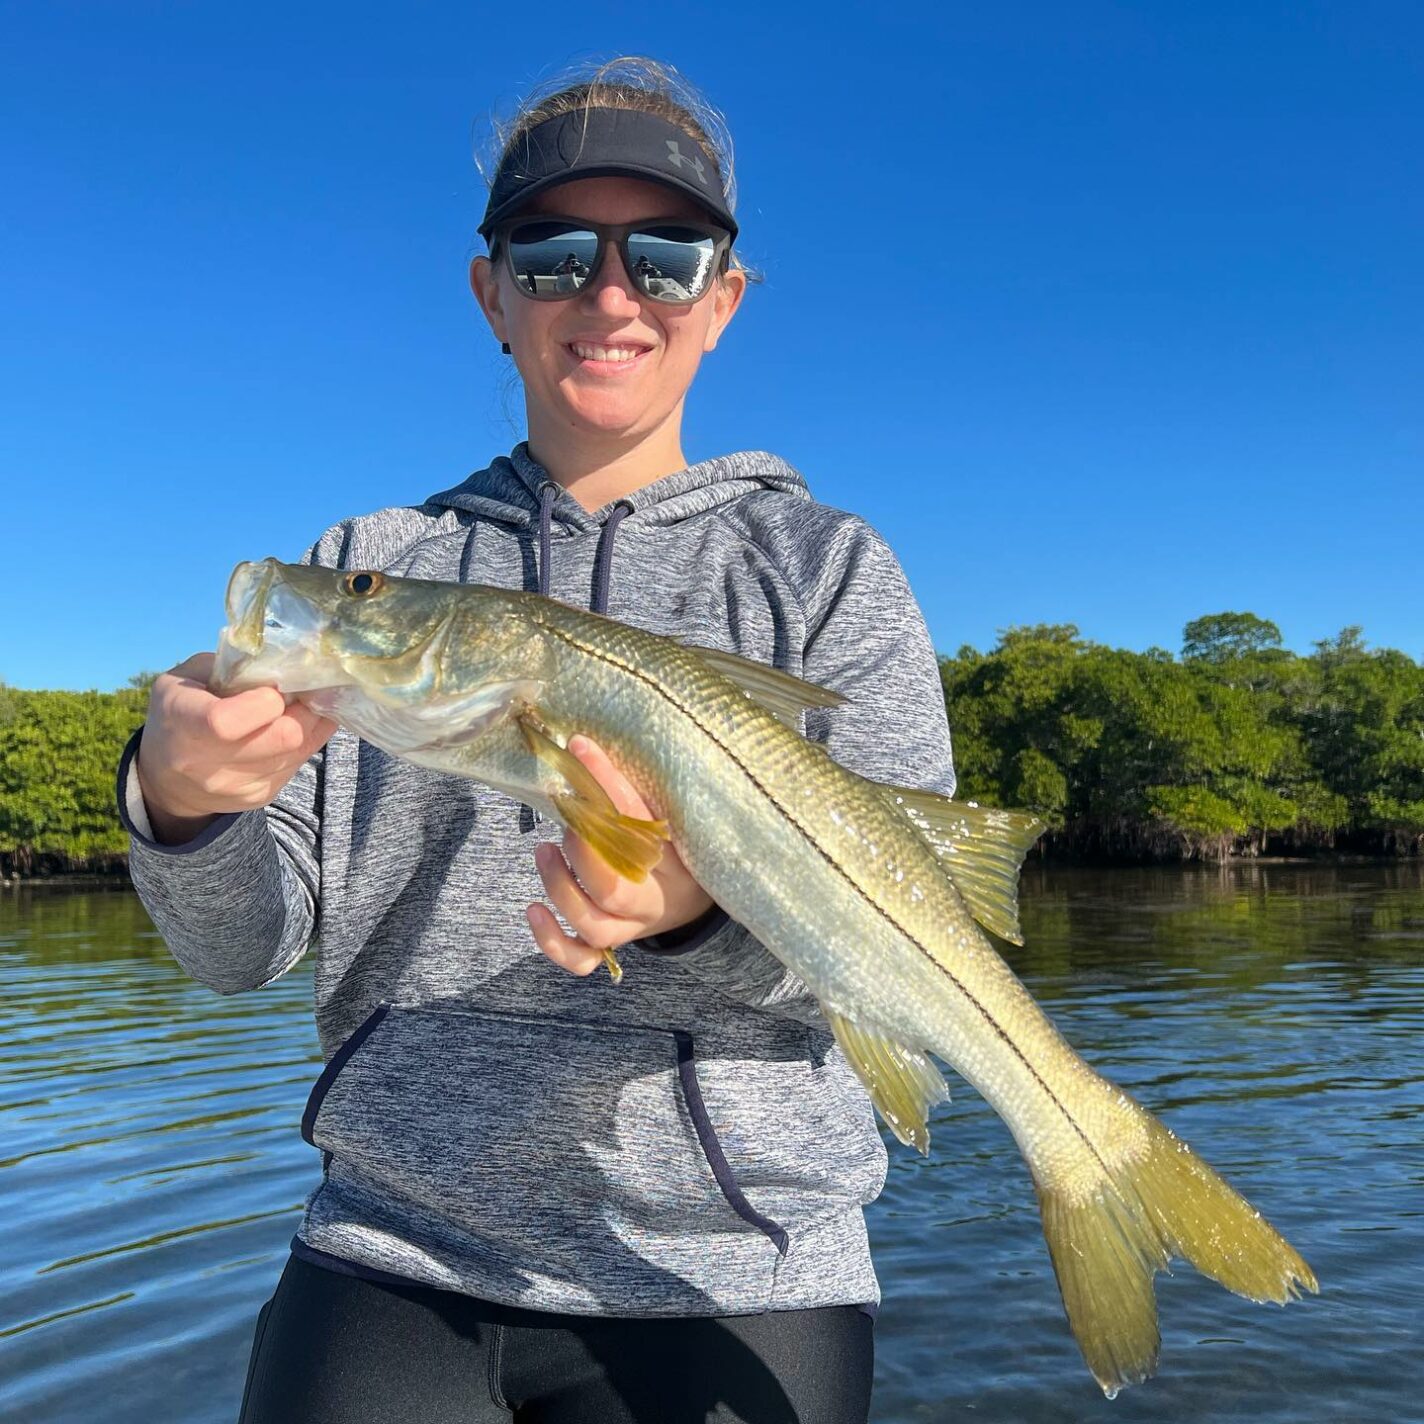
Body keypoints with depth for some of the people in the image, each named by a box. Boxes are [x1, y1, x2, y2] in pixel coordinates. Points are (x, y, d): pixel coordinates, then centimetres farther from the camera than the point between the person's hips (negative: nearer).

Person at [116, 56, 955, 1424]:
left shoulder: (828, 567, 0)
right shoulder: (370, 566, 6)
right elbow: (243, 948, 2)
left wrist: (701, 913, -29)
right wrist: (180, 800, -20)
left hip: (728, 1284, -1)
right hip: (397, 1255, 2)